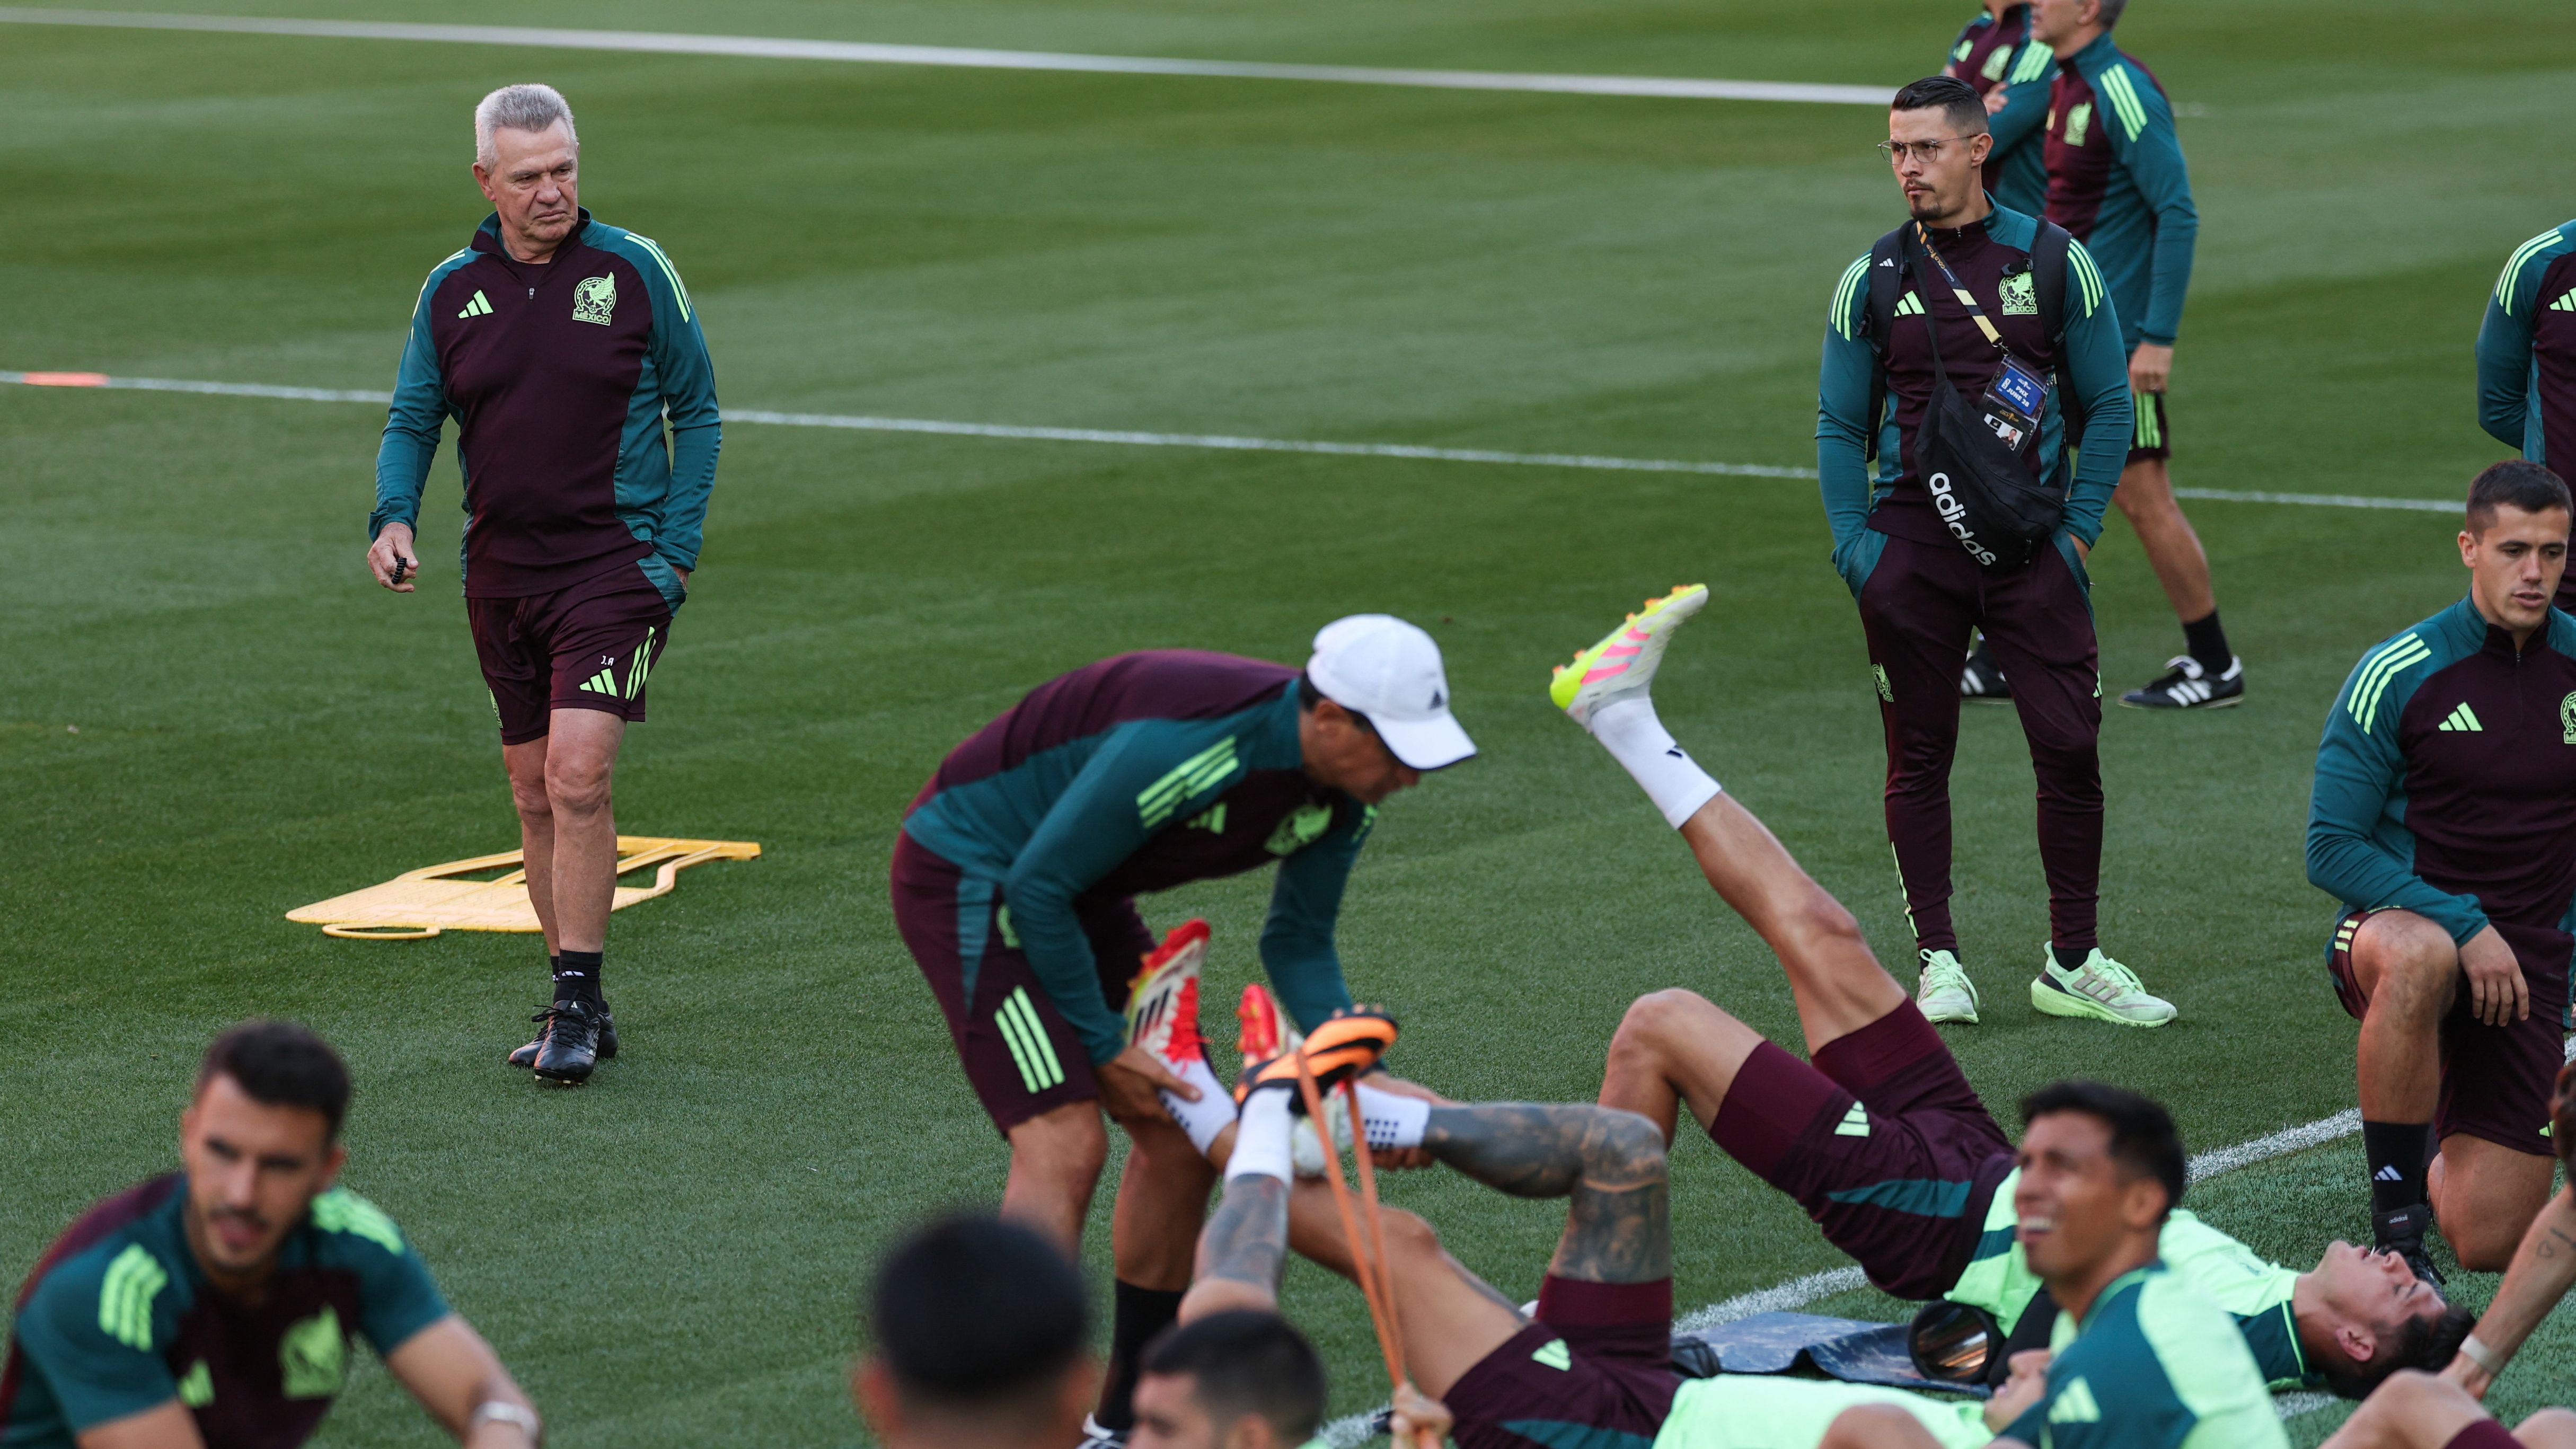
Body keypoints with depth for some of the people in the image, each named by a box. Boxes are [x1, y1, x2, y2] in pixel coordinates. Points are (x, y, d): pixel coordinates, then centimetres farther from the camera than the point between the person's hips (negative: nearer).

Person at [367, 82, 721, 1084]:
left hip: (614, 563, -4)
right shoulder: (454, 290, 5)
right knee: (535, 794, 9)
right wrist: (394, 515, -9)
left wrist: (676, 549, -5)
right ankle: (576, 1006, 19)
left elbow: (696, 410, 3)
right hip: (500, 574, 4)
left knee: (577, 775, -16)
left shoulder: (634, 271, -4)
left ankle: (579, 1003, -10)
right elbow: (413, 421, 11)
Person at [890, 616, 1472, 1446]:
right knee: (1066, 1146, -21)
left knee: (1183, 1131, 7)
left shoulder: (1343, 796, -8)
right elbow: (1039, 888, -26)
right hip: (968, 872, -9)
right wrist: (1104, 1046, -18)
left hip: (1079, 893, 9)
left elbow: (1299, 944, 6)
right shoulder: (1186, 748, -35)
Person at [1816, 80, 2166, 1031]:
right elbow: (1841, 426, 10)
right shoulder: (1872, 280, 5)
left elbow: (2108, 406, 6)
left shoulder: (2053, 261, 2)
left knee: (2070, 750, -4)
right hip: (1912, 550, 1)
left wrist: (2079, 528, -2)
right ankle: (1940, 965, 10)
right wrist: (1855, 546, -2)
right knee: (1920, 757, 3)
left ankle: (2073, 963, 7)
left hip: (2031, 548, -1)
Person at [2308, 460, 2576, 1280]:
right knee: (2417, 956, -43)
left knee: (2489, 1246, -6)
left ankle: (2446, 1152, 32)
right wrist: (2463, 927, -21)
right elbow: (2332, 850, -11)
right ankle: (2395, 1219, -26)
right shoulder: (2399, 675, -9)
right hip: (2393, 924, -3)